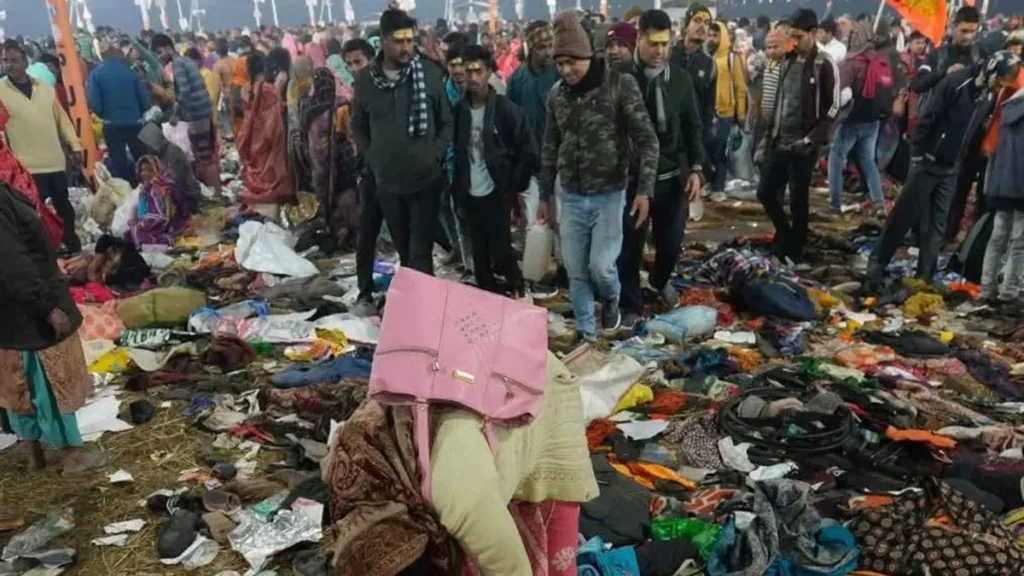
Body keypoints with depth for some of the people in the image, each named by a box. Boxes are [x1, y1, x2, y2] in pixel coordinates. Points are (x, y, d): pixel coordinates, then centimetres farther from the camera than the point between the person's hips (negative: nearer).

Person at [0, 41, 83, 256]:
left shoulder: (44, 88, 10)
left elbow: (62, 119, 13)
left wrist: (75, 145, 4)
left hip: (56, 162, 4)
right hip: (27, 167, -4)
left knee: (64, 207, 16)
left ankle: (74, 247, 30)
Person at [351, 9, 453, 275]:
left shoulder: (431, 74, -5)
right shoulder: (365, 81, 1)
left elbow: (447, 122, 3)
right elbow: (358, 127, 14)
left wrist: (435, 155, -6)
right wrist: (372, 160, 4)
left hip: (425, 179, -2)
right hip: (387, 182, 3)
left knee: (420, 254, -3)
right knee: (404, 251, 15)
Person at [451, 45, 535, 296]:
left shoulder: (506, 109, -8)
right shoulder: (459, 109, 3)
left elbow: (528, 152, -6)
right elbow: (455, 151, 12)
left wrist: (514, 188, -6)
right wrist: (456, 189, 7)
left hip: (496, 193, -4)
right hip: (469, 194, 4)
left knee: (500, 252, -3)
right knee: (480, 255, 12)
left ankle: (516, 289, 23)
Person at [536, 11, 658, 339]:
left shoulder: (620, 84, -10)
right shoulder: (557, 94, 3)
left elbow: (646, 139, -10)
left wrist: (644, 190, -17)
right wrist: (544, 196, 15)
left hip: (609, 195, -4)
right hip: (570, 197, 4)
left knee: (601, 266, -7)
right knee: (576, 271, 7)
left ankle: (611, 299, 28)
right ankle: (586, 332, 24)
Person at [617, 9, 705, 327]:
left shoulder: (680, 78, 2)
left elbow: (693, 127, 8)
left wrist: (694, 169, -1)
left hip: (672, 176, 3)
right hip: (631, 177, -3)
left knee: (672, 243, 11)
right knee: (630, 245, 5)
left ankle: (661, 280, 43)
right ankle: (630, 304, 24)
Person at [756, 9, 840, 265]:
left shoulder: (825, 66, -9)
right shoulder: (788, 62, 10)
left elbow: (832, 108, -10)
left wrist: (811, 139, -18)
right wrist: (770, 135, 14)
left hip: (803, 146, -6)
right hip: (779, 143, 6)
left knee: (798, 200, 1)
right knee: (765, 192, 10)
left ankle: (794, 253, 15)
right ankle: (785, 235, 32)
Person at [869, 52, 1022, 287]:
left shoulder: (990, 96, 8)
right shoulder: (957, 82, -14)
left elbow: (977, 130, 16)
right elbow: (928, 117, -15)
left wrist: (961, 160, 10)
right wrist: (917, 152, -14)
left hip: (951, 168, 6)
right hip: (928, 161, -6)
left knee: (938, 223, 5)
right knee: (904, 215, -2)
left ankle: (924, 276, 10)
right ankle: (877, 262, 8)